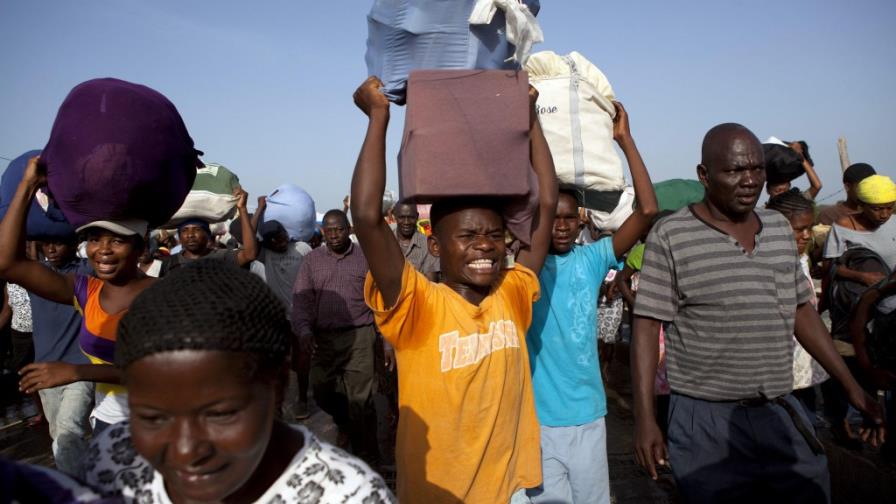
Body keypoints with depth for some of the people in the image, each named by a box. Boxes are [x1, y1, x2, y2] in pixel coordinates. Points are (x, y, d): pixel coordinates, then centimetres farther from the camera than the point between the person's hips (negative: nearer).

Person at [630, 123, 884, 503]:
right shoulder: (669, 236, -10)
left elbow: (801, 310, 15)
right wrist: (645, 418, -14)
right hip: (706, 420, -5)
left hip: (784, 415, 5)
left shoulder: (780, 227, 8)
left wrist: (851, 386, 13)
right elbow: (647, 328, -10)